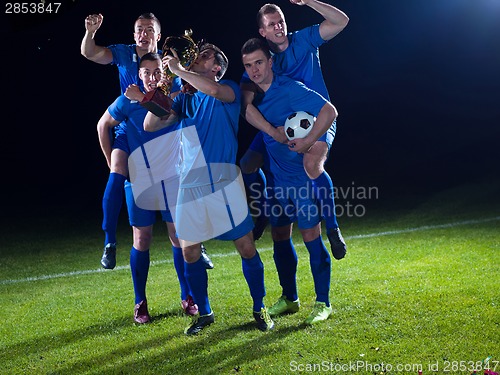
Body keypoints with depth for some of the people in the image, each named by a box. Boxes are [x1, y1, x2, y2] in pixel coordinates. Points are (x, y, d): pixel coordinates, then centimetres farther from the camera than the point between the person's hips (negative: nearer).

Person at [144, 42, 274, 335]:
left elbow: (214, 89, -25)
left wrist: (178, 69, -15)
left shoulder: (229, 89, 0)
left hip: (224, 182, -5)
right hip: (190, 185, 5)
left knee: (246, 246, -2)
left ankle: (260, 309, 16)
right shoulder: (185, 98, 15)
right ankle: (204, 313, 21)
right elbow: (150, 125, 7)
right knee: (189, 251, 5)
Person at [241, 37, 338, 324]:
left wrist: (307, 143, -24)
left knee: (312, 238, -3)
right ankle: (289, 298, 27)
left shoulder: (289, 89, -15)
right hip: (277, 177, 7)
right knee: (280, 238, 12)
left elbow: (329, 111, -19)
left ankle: (323, 303, 7)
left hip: (302, 174, -7)